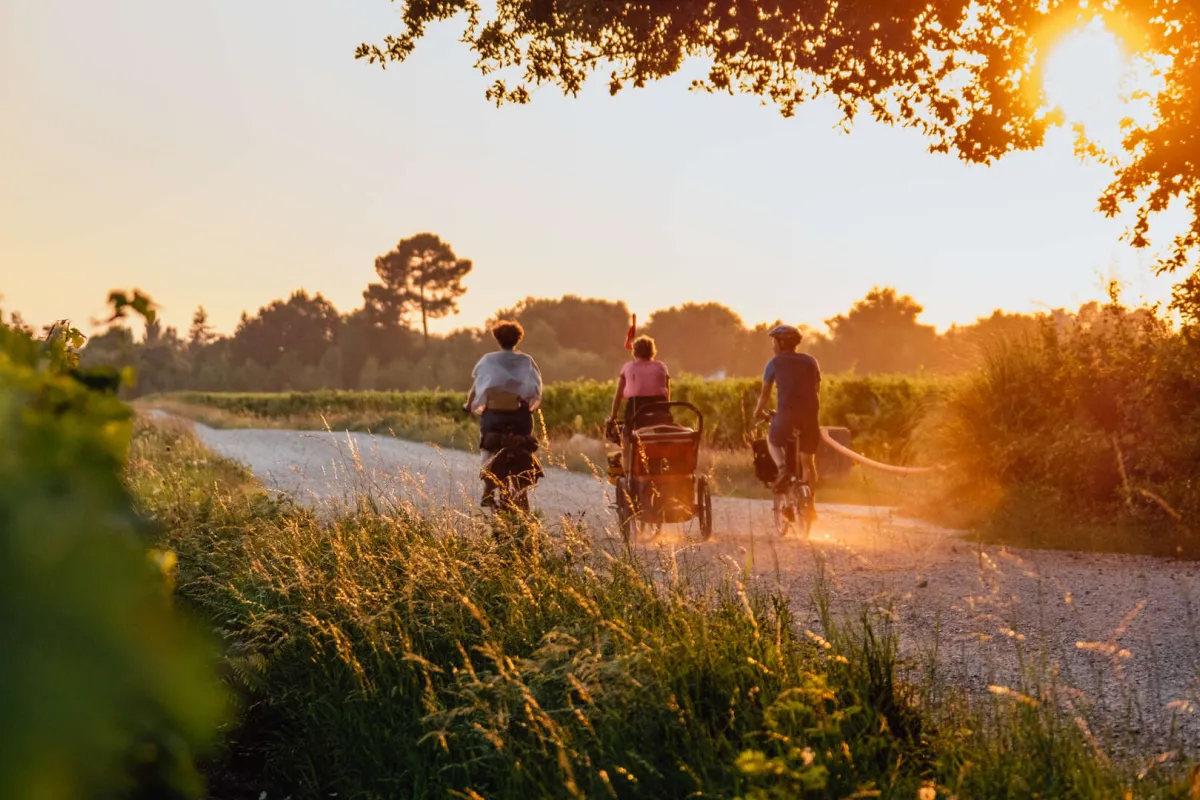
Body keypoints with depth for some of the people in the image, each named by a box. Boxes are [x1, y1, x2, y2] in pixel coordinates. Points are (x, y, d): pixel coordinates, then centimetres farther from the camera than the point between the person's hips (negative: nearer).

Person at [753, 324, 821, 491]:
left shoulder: (775, 363, 6)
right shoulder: (811, 361, 15)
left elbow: (765, 393, 12)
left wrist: (759, 411, 29)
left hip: (786, 414, -3)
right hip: (809, 415, 3)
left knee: (772, 440, 27)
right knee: (808, 463, 15)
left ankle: (783, 468, 0)